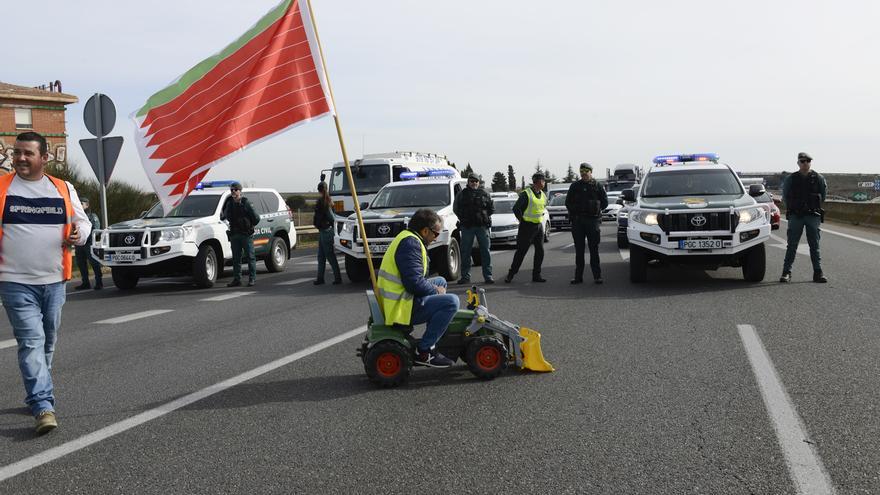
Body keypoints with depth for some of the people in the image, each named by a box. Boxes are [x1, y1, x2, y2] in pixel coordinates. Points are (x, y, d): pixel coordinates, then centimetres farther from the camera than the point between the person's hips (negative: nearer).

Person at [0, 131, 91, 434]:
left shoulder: (64, 190, 8)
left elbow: (83, 222, 15)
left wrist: (78, 235, -7)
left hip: (54, 281, 4)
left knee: (48, 341, 14)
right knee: (31, 341, -12)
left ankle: (36, 394, 32)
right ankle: (43, 406, -15)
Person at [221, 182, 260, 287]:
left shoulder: (245, 203, -8)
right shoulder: (229, 203, 9)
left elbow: (256, 218, -7)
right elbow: (225, 216, 26)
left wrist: (251, 226, 2)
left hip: (246, 234, -6)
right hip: (234, 235, 6)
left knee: (250, 257, -1)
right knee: (236, 258, 8)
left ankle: (252, 278, 3)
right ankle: (236, 279, 12)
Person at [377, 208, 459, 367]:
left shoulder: (406, 238, 16)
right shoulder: (410, 243, -18)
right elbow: (414, 282, -26)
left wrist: (433, 288, 7)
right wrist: (435, 290, -8)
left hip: (393, 300, 11)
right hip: (401, 308, -11)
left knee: (441, 281, 24)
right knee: (451, 302, -20)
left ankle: (432, 343, 19)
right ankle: (423, 351, -12)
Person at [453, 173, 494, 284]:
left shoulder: (484, 194, 8)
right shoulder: (462, 194, 7)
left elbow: (492, 208, 13)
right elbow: (455, 208, 10)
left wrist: (484, 216, 3)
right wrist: (463, 218, 3)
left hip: (482, 226, 0)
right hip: (467, 227, 0)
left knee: (485, 250, 1)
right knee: (465, 251, 1)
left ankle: (488, 276, 5)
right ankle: (465, 276, 8)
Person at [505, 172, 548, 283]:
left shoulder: (543, 196, 10)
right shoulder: (526, 194, -12)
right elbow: (516, 208, -11)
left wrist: (540, 219, 15)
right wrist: (522, 220, -9)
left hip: (539, 226, 7)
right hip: (527, 226, -7)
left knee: (540, 251, 4)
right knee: (521, 251, -4)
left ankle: (536, 275, 12)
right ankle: (511, 274, 4)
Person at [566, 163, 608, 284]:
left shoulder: (597, 186, 5)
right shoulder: (575, 186, 11)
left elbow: (605, 202, 10)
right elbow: (568, 202, 15)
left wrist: (596, 210, 2)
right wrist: (575, 211, 6)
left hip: (592, 220, -2)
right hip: (577, 221, 2)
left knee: (594, 249, -2)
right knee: (579, 250, 4)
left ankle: (597, 276, 0)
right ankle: (578, 276, 7)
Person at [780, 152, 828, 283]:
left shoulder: (819, 179, 5)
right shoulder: (790, 179, 5)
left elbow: (822, 197, 12)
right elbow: (785, 197, 13)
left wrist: (814, 208, 10)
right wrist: (792, 209, 9)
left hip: (813, 216, 0)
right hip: (795, 216, 0)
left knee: (814, 245, 3)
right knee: (792, 245, -2)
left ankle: (818, 272, 6)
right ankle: (786, 272, -1)